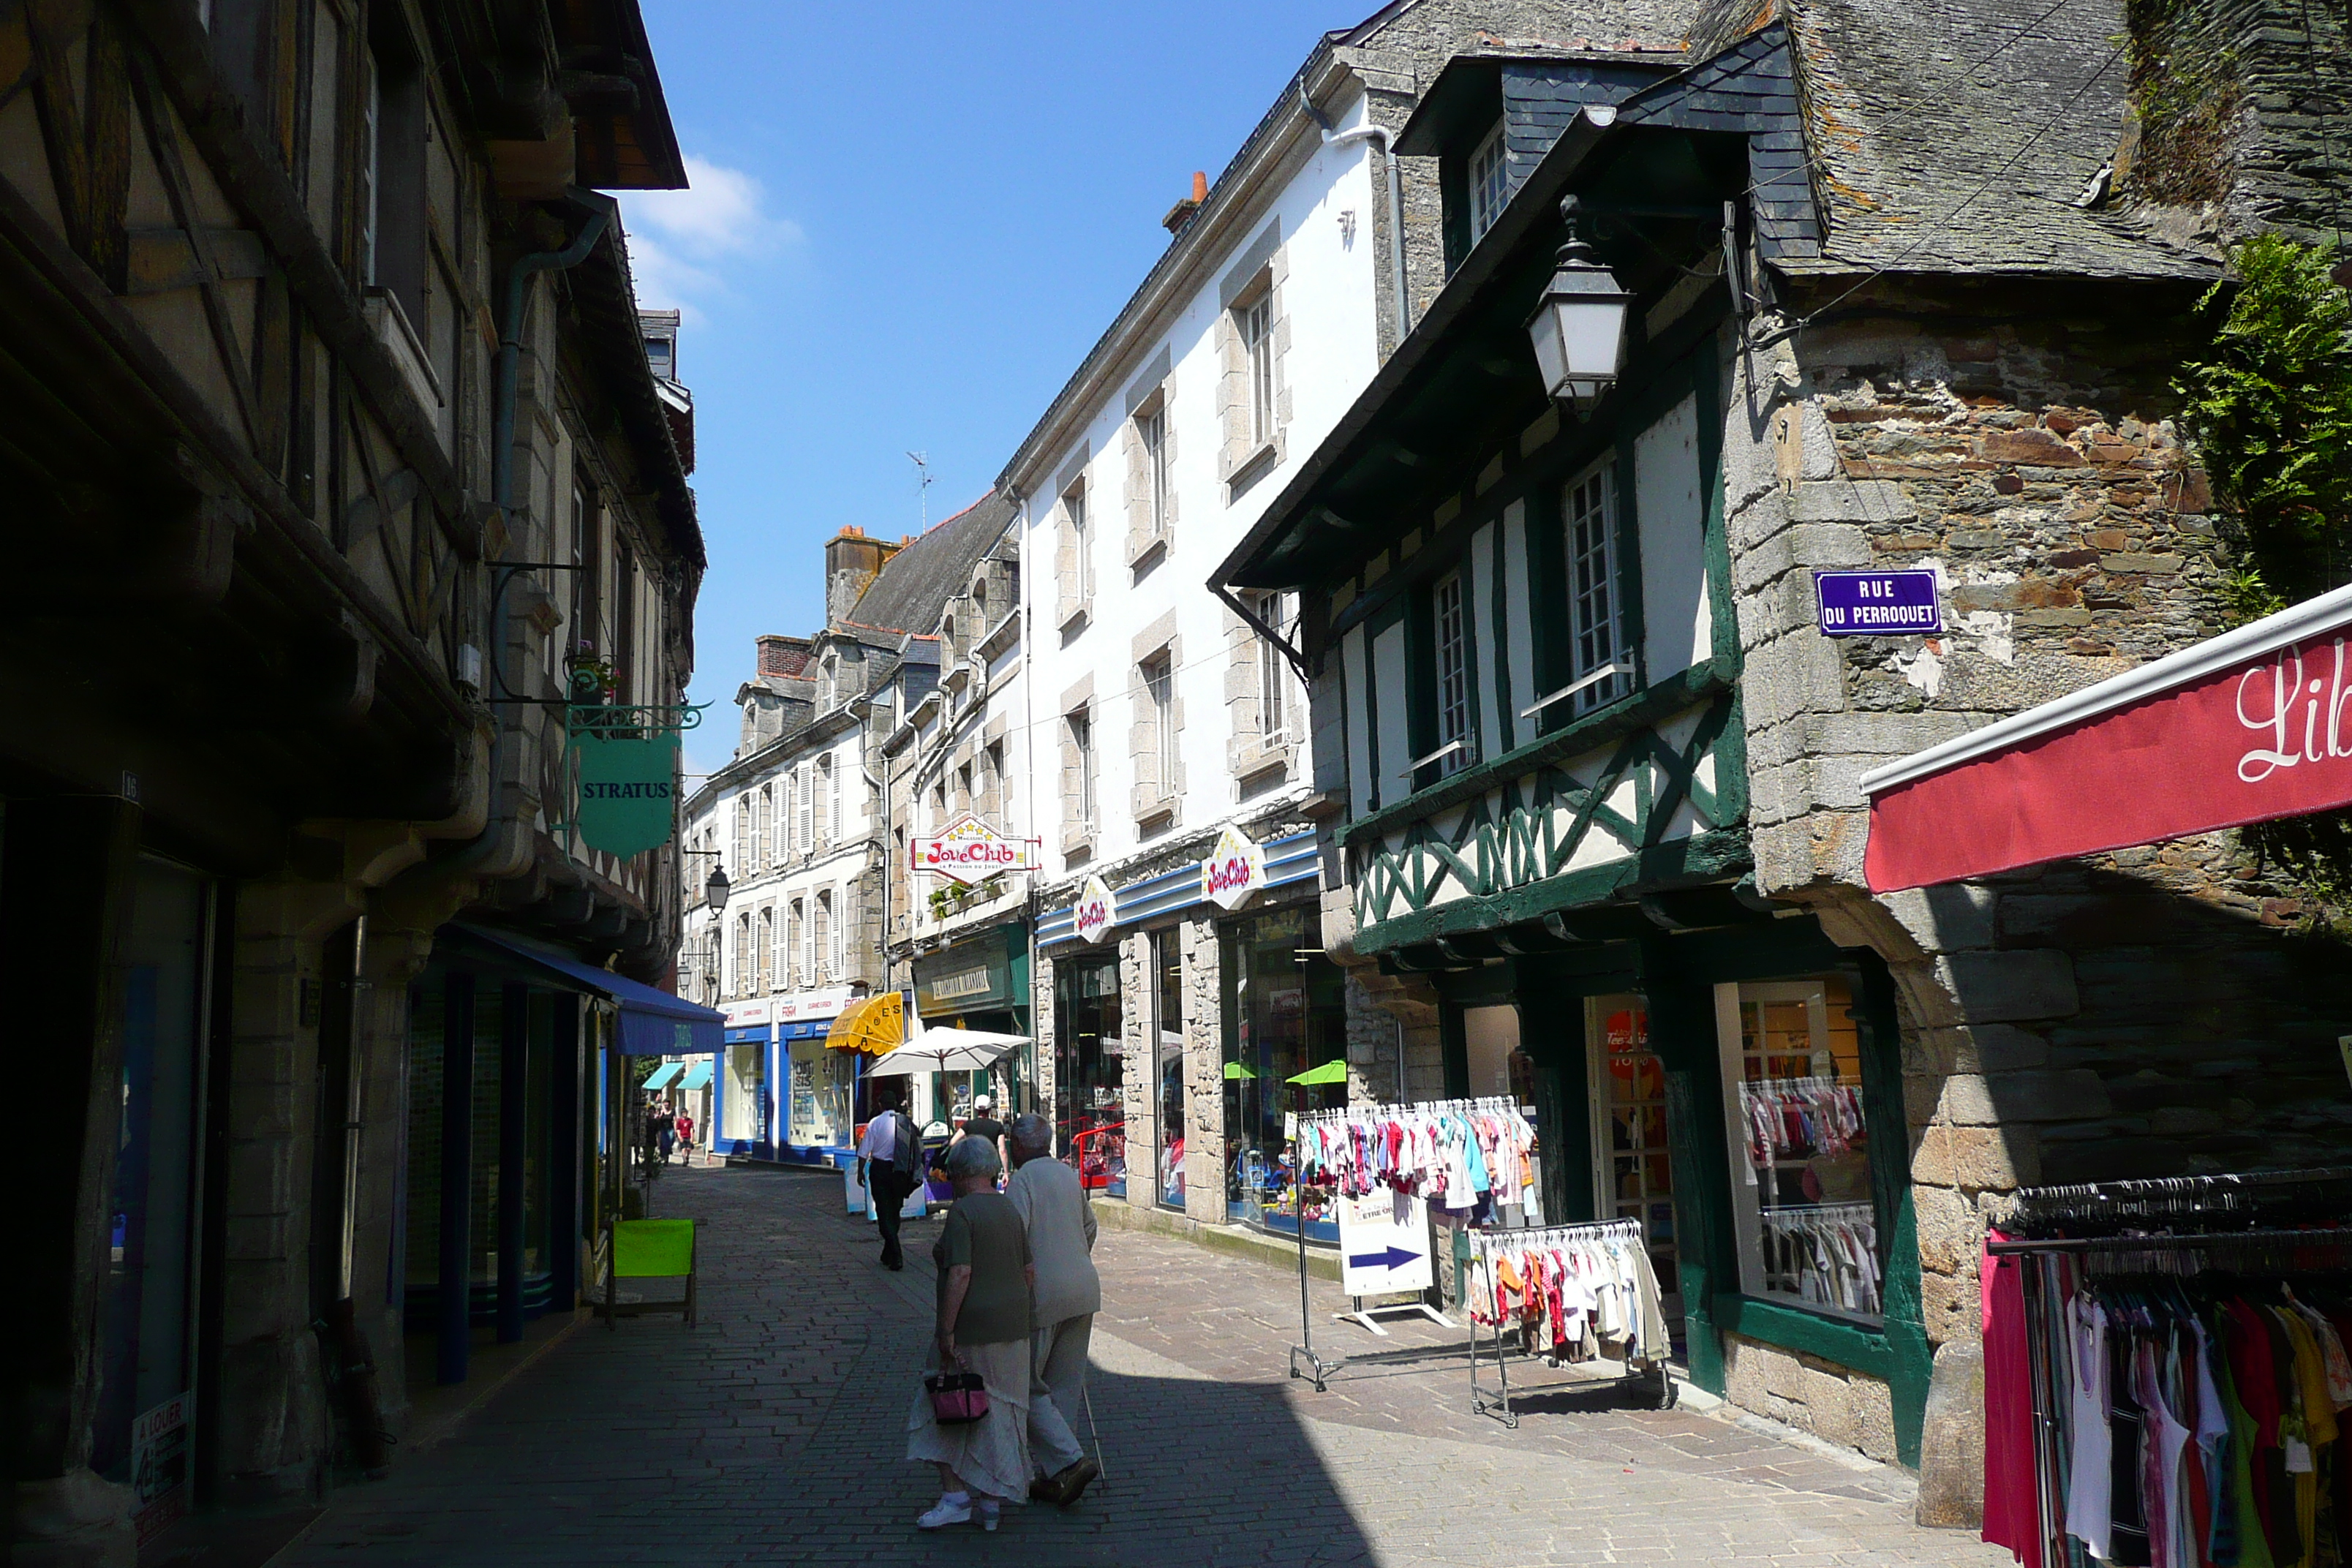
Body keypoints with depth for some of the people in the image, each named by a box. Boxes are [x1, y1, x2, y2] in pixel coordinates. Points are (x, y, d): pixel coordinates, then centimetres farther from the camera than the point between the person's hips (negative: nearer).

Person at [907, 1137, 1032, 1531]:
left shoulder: (962, 1212, -14)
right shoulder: (1009, 1209, 9)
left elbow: (960, 1275, -22)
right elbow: (1029, 1272, 11)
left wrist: (946, 1332, -19)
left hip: (971, 1328, -7)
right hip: (1012, 1328, 7)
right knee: (1000, 1411, 12)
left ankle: (955, 1495, 6)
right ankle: (991, 1502, 17)